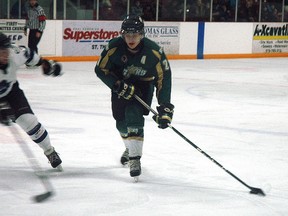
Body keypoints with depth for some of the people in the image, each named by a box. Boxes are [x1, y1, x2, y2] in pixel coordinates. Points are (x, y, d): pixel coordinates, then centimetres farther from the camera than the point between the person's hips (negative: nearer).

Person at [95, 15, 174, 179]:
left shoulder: (154, 52, -27)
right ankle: (131, 147, 40)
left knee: (133, 116, -24)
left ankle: (135, 158, -16)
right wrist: (119, 86, -27)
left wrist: (165, 109, -25)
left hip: (143, 86, -2)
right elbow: (101, 70, -14)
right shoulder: (114, 47, -25)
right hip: (121, 84, 2)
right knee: (121, 123, 8)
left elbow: (163, 79, -20)